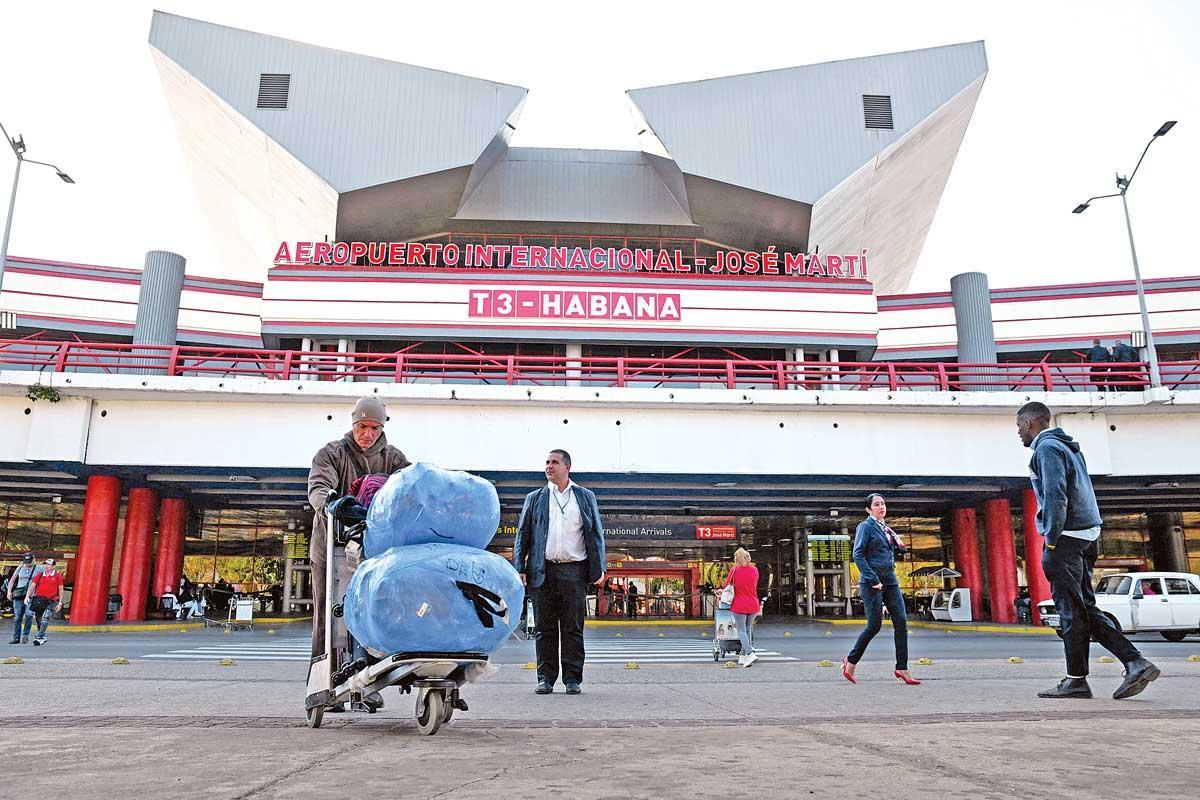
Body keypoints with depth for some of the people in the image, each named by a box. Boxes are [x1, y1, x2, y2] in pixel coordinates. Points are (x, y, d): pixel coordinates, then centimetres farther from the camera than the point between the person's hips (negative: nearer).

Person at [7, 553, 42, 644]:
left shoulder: (39, 569, 4)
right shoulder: (20, 568, 13)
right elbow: (12, 580, 18)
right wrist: (9, 591, 6)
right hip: (19, 595, 3)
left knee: (29, 615, -17)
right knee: (17, 617, 2)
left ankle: (25, 635, -7)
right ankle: (16, 638, 7)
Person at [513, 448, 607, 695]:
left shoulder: (586, 497, 12)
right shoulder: (534, 498, 13)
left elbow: (596, 534, 10)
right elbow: (522, 535, 11)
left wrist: (599, 569, 1)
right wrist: (519, 569, 0)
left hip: (574, 571, -1)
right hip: (543, 571, 1)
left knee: (573, 628, 2)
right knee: (545, 629, 4)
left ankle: (572, 680, 9)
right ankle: (545, 679, 11)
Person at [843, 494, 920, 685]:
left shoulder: (886, 528, 17)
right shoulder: (865, 526, -6)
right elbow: (857, 555, -14)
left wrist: (899, 546, 6)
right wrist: (872, 579, -20)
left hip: (890, 581, 7)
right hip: (871, 582, -7)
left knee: (901, 621, -3)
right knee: (874, 625, -4)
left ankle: (902, 668, 3)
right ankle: (851, 661, 13)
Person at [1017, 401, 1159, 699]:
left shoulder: (1047, 448, -10)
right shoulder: (1069, 447, 21)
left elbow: (1055, 496, -20)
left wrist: (1051, 541, -16)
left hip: (1066, 538, -10)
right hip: (1086, 537, 10)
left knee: (1071, 609, -3)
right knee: (1086, 608, 11)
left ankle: (1076, 680, 3)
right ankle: (1136, 663, 3)